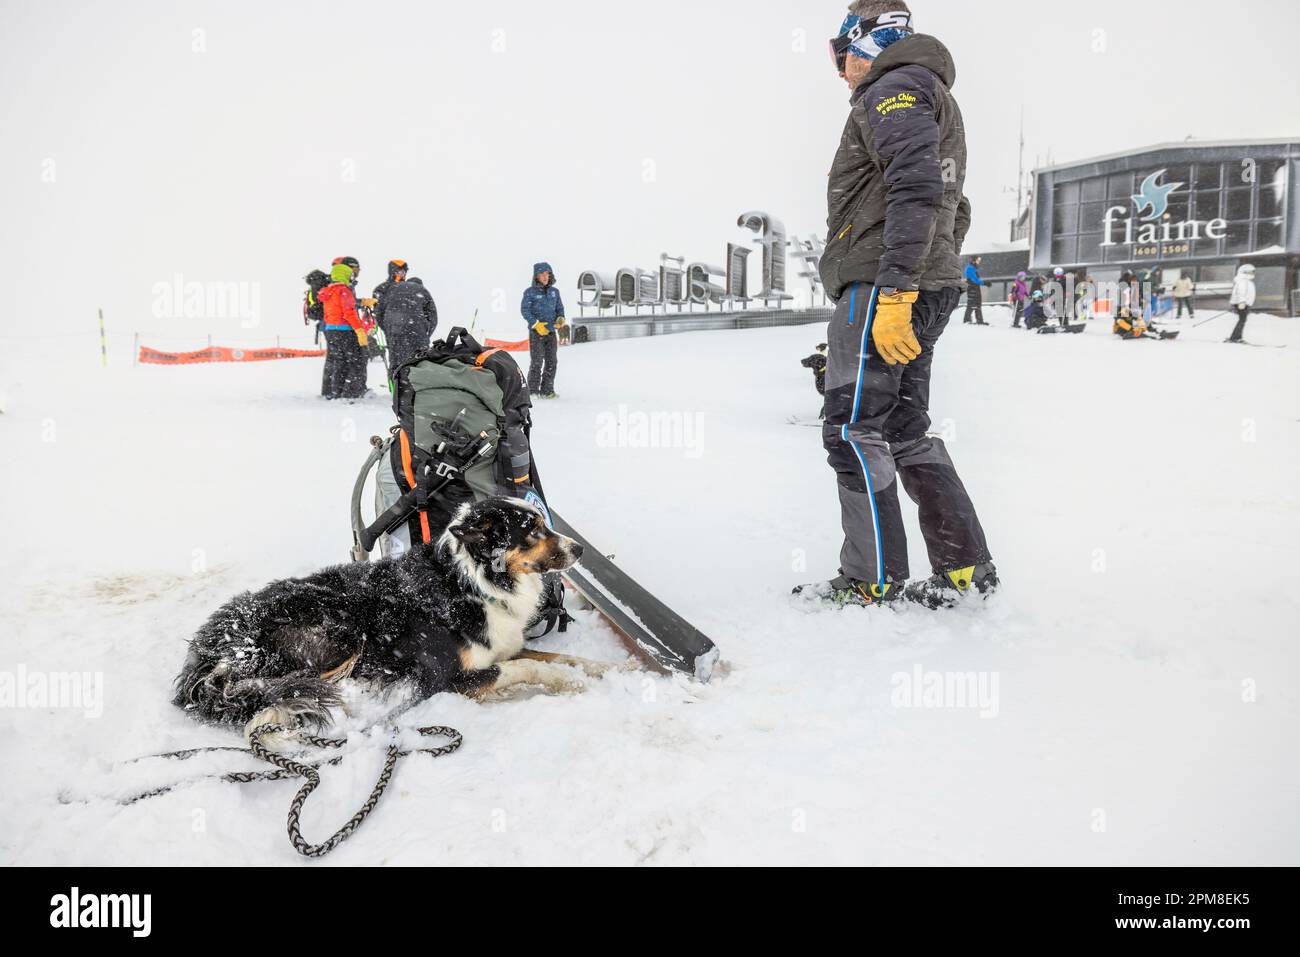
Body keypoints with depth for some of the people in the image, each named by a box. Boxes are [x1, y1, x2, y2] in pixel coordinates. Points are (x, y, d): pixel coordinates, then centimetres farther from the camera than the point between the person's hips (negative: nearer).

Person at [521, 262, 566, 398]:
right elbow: (524, 309, -7)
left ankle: (547, 390, 12)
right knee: (537, 362, -8)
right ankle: (533, 391, 1)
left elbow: (560, 308, 18)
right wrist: (535, 324, -17)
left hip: (551, 332, 5)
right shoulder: (530, 292, -3)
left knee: (551, 362, 4)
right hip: (536, 332, -5)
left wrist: (561, 318, -3)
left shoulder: (554, 291, 11)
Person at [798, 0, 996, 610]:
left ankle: (874, 584, -3)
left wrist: (893, 292, -26)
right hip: (931, 290, 10)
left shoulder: (895, 87, -4)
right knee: (906, 431, 12)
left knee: (854, 432, -7)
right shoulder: (937, 104, 29)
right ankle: (966, 569, 13)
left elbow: (916, 190, -20)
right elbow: (956, 213, 30)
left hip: (881, 285, -10)